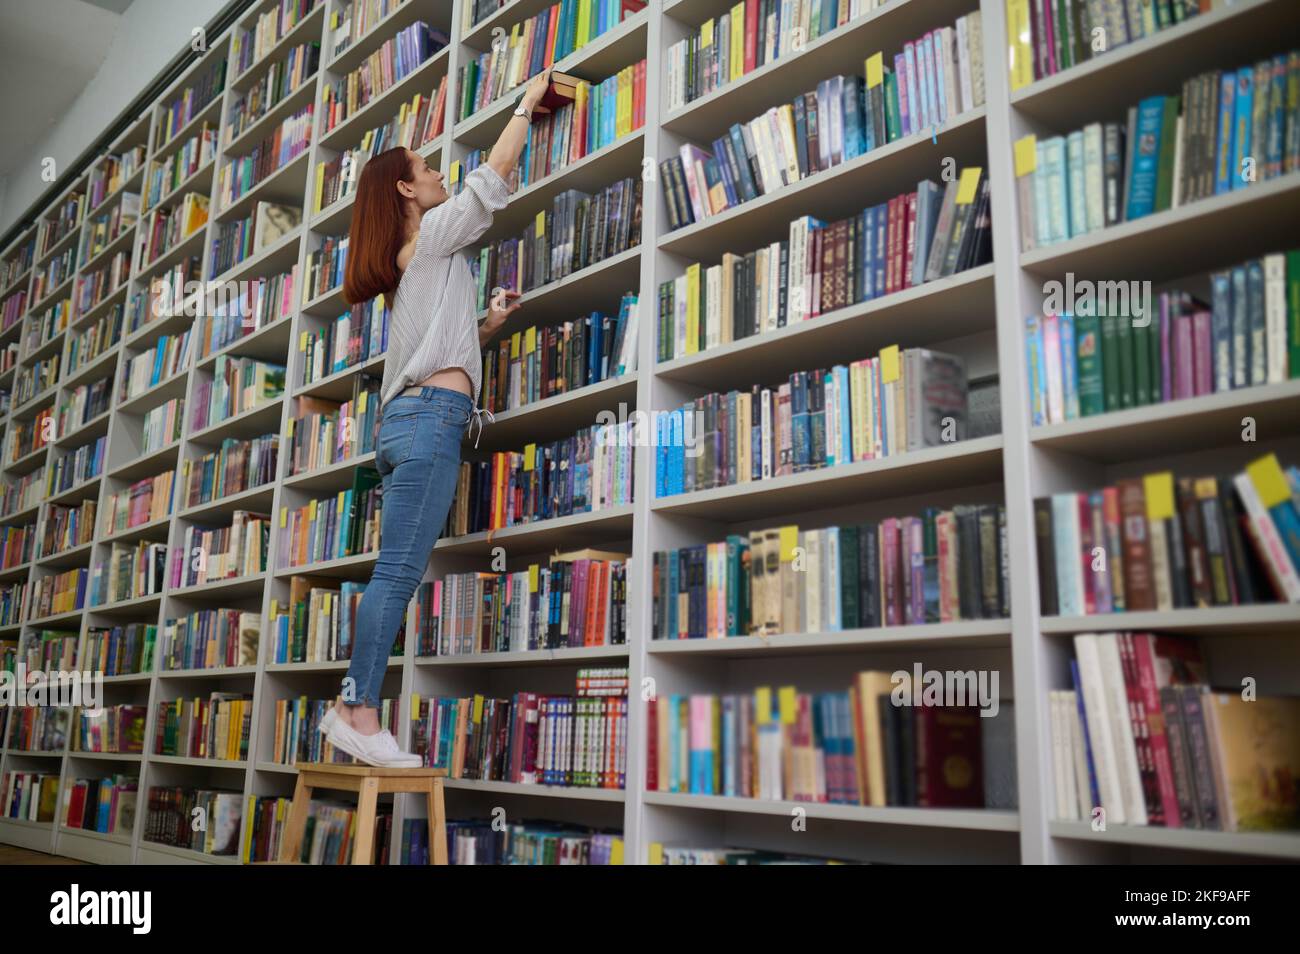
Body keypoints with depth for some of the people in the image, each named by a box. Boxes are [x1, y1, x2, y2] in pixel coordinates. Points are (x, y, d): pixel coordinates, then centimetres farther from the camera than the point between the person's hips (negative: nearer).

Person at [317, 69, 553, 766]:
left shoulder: (407, 264, 29)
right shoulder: (432, 232, 5)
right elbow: (494, 173, 6)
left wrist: (486, 325, 23)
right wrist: (528, 102, 18)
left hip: (405, 420, 9)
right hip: (431, 415, -9)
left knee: (396, 574, 5)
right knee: (399, 573, -13)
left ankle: (352, 704, 5)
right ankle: (362, 714, -13)